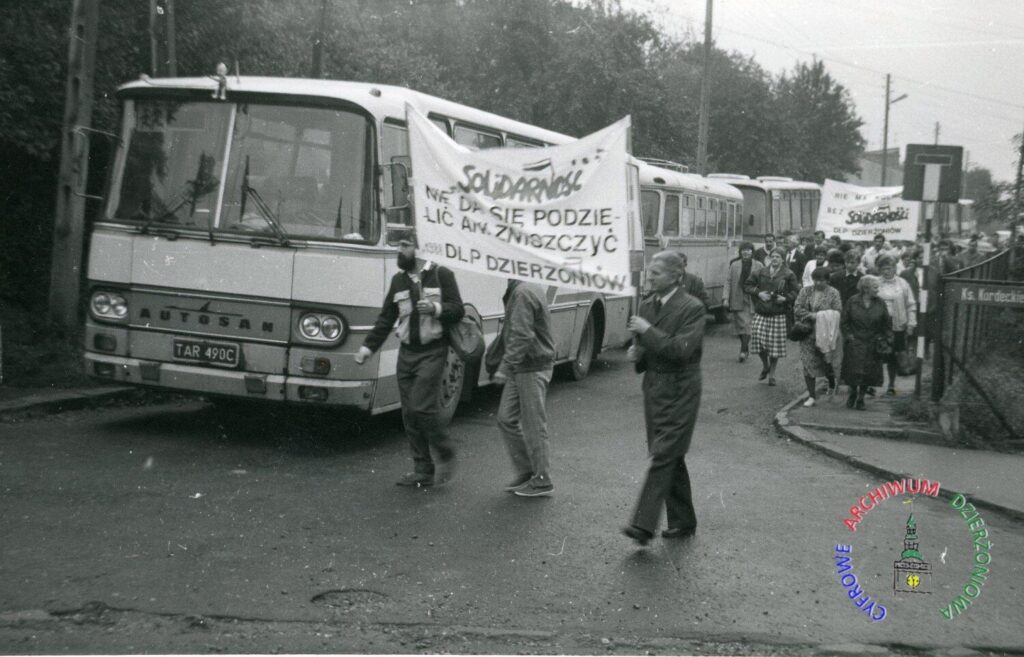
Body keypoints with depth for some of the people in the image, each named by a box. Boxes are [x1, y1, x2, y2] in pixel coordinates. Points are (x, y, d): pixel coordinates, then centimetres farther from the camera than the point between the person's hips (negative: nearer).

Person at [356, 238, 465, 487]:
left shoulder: (441, 274, -3)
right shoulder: (398, 280, 12)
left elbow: (458, 310, -5)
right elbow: (386, 318, 13)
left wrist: (435, 309, -24)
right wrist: (367, 347, 4)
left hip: (432, 352, -6)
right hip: (406, 353, 6)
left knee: (422, 407, -16)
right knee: (409, 414, 4)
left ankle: (447, 455, 6)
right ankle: (423, 472, 13)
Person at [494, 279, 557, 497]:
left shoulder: (523, 293, -20)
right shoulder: (530, 289, 13)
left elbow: (521, 336, -26)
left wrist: (505, 367, -26)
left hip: (531, 370, -10)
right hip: (521, 369, 10)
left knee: (533, 425, -1)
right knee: (506, 419, 13)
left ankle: (541, 481, 10)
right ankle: (525, 472, 22)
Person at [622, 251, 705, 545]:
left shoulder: (692, 308, -13)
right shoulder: (648, 305, 9)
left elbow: (681, 350, -23)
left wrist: (647, 331, -21)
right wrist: (637, 354, -2)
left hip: (679, 391, -7)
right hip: (654, 388, 8)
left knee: (662, 456, -11)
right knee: (672, 457, 14)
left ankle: (643, 525, -12)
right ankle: (683, 521, 24)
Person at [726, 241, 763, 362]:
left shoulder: (758, 266, 3)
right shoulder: (734, 265, 7)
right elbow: (729, 282, 7)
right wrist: (726, 298, -1)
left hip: (752, 300, -2)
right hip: (737, 300, 2)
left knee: (747, 325, -8)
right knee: (740, 324, 1)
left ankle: (743, 350, -5)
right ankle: (745, 348, 17)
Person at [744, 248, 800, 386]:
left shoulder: (788, 274, 1)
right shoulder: (762, 272, 9)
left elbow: (796, 291, 3)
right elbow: (747, 285, 12)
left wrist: (786, 298, -13)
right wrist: (758, 293, -4)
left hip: (778, 314, -2)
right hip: (761, 313, 2)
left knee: (775, 343, 0)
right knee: (757, 336, -13)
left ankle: (772, 374, 18)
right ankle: (765, 365, 15)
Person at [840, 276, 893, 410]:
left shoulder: (880, 304, 1)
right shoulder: (852, 302, -5)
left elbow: (887, 325, 8)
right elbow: (844, 322, 2)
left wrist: (886, 340, 0)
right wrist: (849, 336, -6)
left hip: (872, 346, 2)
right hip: (855, 344, -2)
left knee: (869, 373, 2)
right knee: (854, 371, -2)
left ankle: (861, 398, 19)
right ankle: (853, 393, 24)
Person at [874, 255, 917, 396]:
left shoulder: (902, 284, 3)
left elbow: (911, 305, 6)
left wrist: (911, 323, 1)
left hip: (897, 326, 0)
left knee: (892, 357, 6)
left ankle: (891, 385, 16)